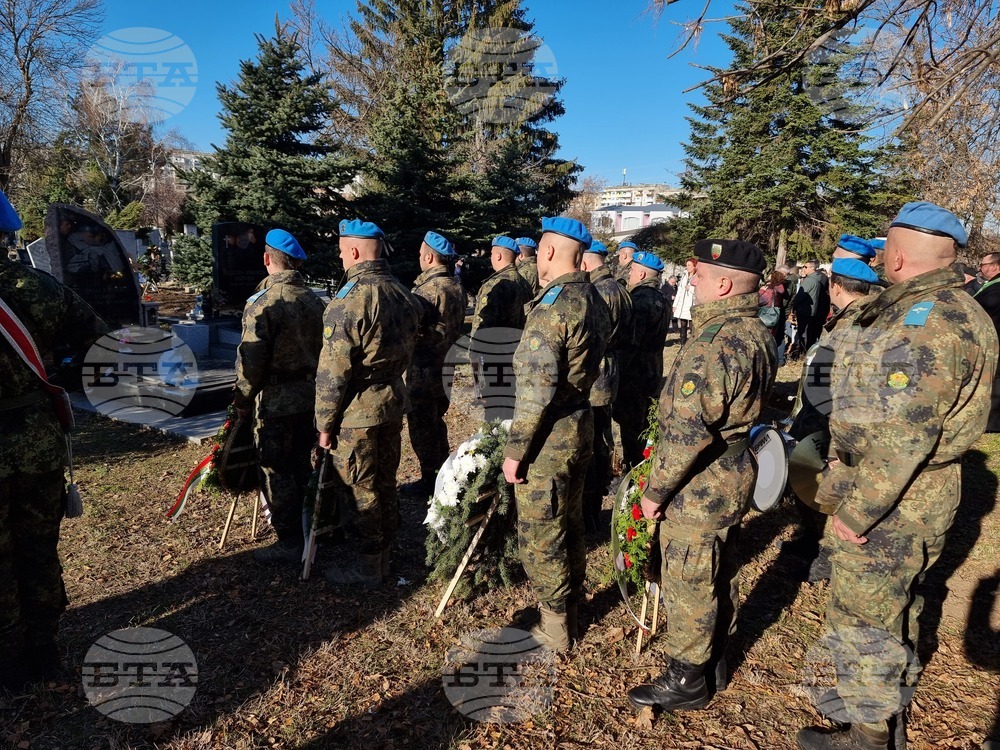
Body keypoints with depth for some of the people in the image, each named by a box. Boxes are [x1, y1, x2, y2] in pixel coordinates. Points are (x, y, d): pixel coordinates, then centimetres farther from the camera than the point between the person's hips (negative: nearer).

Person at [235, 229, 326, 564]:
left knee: (276, 472, 3)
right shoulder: (314, 300, 7)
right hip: (310, 396, 7)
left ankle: (289, 543, 10)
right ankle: (307, 530, 30)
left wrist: (243, 401, -3)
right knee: (302, 465, 18)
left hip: (276, 401, -7)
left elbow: (251, 361, -15)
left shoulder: (263, 303, -15)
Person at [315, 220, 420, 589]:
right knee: (385, 483, 19)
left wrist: (325, 422, -10)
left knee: (358, 492, 5)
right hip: (393, 405, 8)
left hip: (356, 413, -8)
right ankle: (384, 557, 34)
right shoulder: (402, 293, 6)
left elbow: (334, 371, -19)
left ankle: (366, 569, 19)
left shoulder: (350, 299, -19)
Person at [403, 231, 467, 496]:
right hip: (448, 366, 9)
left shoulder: (428, 289, -21)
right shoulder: (457, 288, 7)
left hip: (424, 370, -8)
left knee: (421, 426, 4)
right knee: (437, 421, 21)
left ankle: (429, 480, 13)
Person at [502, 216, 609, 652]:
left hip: (549, 436, -9)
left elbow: (536, 389, -24)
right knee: (570, 522, 22)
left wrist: (515, 449, -17)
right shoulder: (594, 299, 6)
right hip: (582, 424, 9)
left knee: (539, 536, 6)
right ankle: (571, 609, 39)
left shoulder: (552, 305, -21)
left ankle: (554, 629, 21)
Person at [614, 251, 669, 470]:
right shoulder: (658, 298, 11)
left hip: (633, 375, -10)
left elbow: (630, 342, -27)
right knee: (641, 423, 21)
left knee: (630, 424, 0)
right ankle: (639, 466, 34)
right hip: (651, 372, 10)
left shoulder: (640, 300, -21)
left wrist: (617, 372, -23)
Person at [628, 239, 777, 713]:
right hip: (734, 479, 10)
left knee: (687, 585, 7)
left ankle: (687, 682, 25)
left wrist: (656, 489, -16)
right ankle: (714, 663, 41)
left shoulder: (713, 347, -27)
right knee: (720, 575, 23)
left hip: (698, 490, -10)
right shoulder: (758, 335, 4)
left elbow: (687, 433, -27)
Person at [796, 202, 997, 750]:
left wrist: (855, 508, -20)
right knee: (893, 609, 24)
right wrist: (844, 484, 18)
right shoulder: (946, 309, 10)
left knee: (863, 620, 6)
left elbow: (902, 436, -28)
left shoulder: (927, 323, -25)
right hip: (910, 498, 10)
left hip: (890, 505, -10)